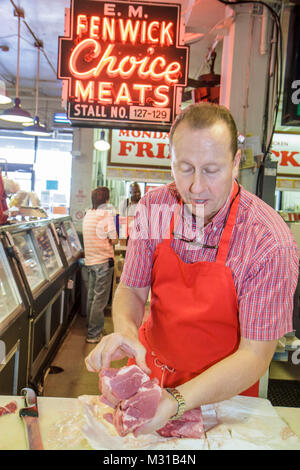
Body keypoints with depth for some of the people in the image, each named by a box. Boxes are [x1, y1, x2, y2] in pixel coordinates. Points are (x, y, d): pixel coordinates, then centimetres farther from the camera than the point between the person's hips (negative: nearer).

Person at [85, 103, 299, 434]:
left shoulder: (270, 243, -28)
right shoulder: (153, 209, -15)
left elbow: (255, 355, -24)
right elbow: (131, 290, -7)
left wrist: (177, 401, -36)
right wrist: (125, 331, -29)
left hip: (223, 390, -3)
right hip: (151, 365, 4)